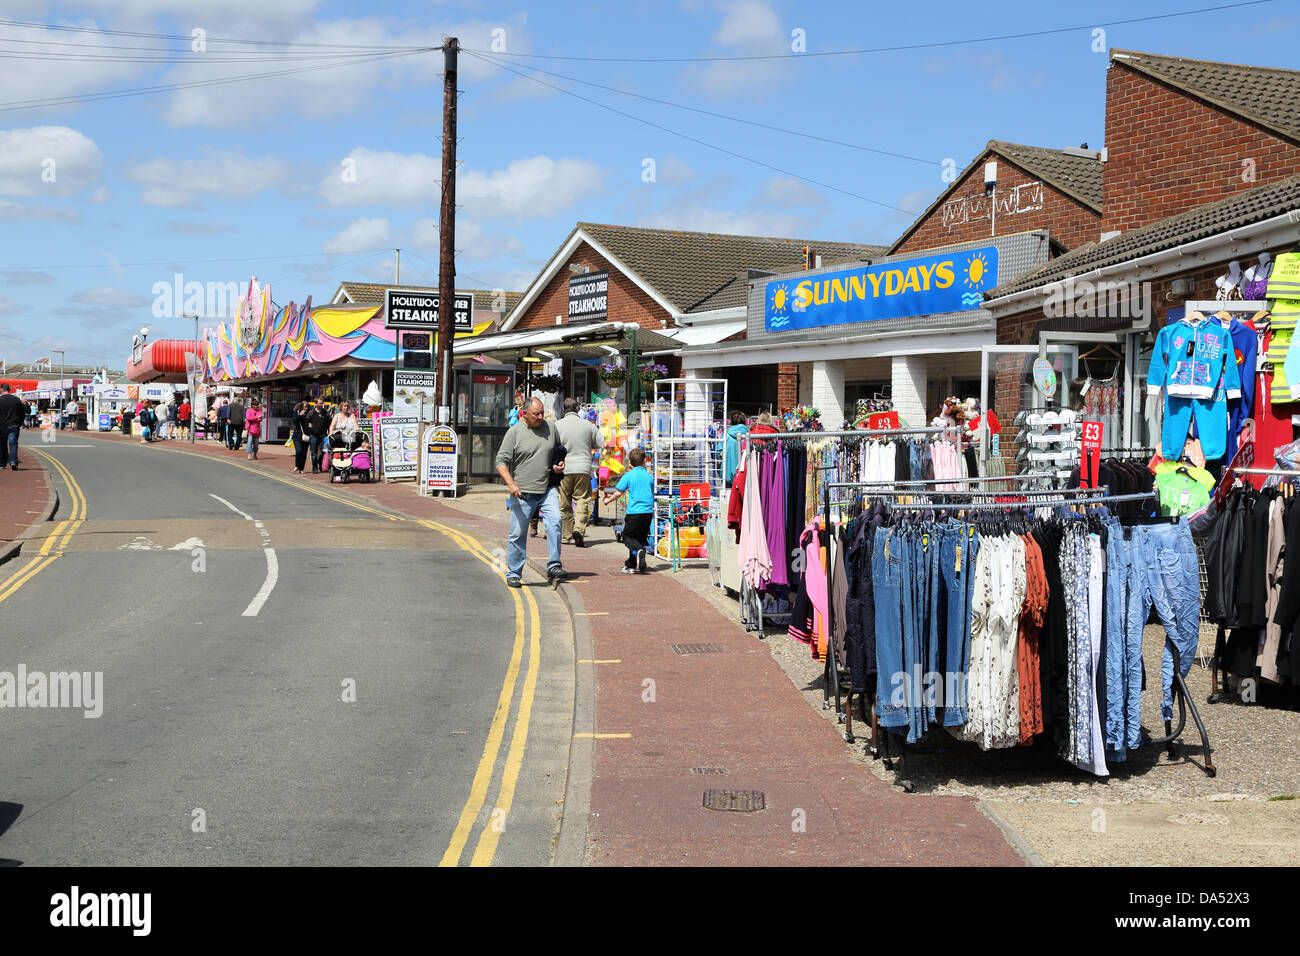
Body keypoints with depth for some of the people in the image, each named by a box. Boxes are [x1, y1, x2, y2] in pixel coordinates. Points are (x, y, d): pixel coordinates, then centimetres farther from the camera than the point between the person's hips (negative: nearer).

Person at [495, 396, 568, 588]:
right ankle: (513, 574, 14)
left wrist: (560, 464, 5)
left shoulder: (550, 427, 9)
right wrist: (511, 484, -17)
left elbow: (559, 450, 26)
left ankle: (554, 567, -16)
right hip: (523, 493, -2)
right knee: (518, 534, 2)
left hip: (547, 490, 3)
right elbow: (501, 462, -5)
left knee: (554, 522, -20)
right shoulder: (514, 432, -3)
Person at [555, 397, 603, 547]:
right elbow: (600, 444, 10)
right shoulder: (588, 425, 2)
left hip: (563, 469, 0)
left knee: (564, 504, 9)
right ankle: (579, 529, -17)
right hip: (583, 469, 0)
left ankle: (565, 536, 13)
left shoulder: (557, 425, -2)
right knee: (582, 500, 3)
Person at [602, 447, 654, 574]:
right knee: (641, 537, 13)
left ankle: (639, 550, -28)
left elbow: (619, 492, -1)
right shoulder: (649, 476, 8)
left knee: (627, 537, 3)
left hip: (634, 512, -4)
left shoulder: (628, 476, -4)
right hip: (648, 512, 4)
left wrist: (609, 500, 17)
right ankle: (632, 565, 14)